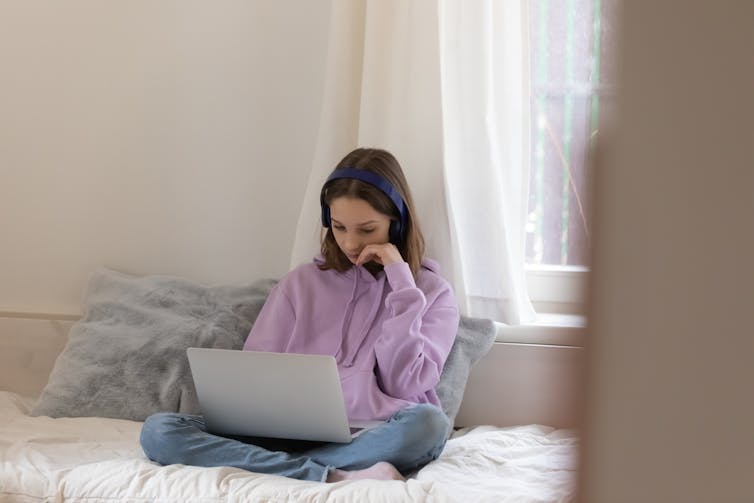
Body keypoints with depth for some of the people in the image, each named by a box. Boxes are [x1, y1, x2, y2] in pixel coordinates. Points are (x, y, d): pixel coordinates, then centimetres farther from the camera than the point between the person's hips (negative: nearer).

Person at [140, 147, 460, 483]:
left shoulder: (431, 292, 10)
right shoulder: (301, 283, 16)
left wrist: (401, 284, -4)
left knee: (428, 423, -37)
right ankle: (333, 478, -33)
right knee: (158, 431, -22)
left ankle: (272, 471, -29)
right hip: (286, 434, 3)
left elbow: (405, 388, -4)